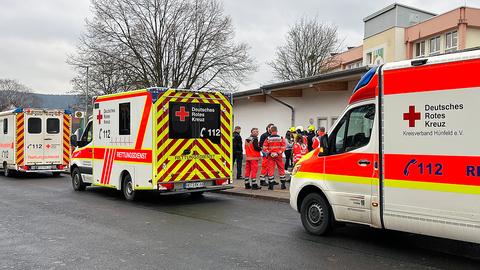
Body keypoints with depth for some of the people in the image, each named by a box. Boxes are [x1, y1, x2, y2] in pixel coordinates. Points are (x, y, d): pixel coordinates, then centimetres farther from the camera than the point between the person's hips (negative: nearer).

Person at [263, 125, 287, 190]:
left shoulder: (268, 139, -3)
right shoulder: (281, 138, -2)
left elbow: (264, 148, -5)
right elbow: (283, 147, -6)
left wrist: (269, 153, -2)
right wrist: (279, 153, -5)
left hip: (270, 156, -1)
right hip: (278, 156, 1)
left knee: (270, 169, 4)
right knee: (281, 169, 12)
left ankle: (271, 185, 3)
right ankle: (283, 184, 14)